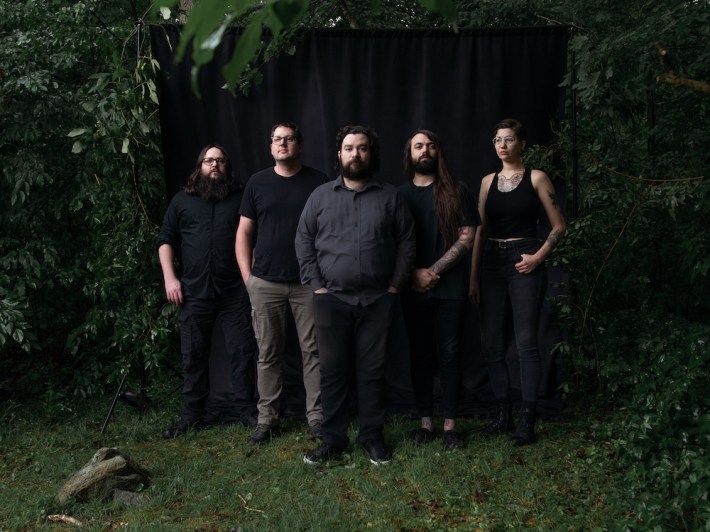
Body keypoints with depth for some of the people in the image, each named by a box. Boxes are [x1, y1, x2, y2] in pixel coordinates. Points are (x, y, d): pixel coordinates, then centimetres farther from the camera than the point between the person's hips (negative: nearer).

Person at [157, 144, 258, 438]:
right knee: (194, 355, 6)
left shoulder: (241, 196, 7)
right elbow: (165, 240, 11)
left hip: (235, 290, -1)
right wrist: (170, 278, 0)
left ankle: (247, 409, 12)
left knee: (242, 351, 1)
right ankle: (193, 414, 15)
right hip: (195, 292, 1)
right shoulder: (182, 200, 11)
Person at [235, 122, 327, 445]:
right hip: (265, 284, 1)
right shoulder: (257, 183, 7)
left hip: (309, 282, -1)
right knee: (268, 353, 6)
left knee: (313, 351, 3)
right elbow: (244, 232, 9)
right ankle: (267, 418, 15)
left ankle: (316, 416, 12)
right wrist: (247, 275, 3)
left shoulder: (318, 182, 3)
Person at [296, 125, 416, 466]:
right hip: (332, 298, 0)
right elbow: (303, 242, 5)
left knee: (372, 370, 6)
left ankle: (372, 436, 18)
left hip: (377, 300, 0)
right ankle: (333, 438, 14)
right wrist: (316, 286, -3)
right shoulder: (320, 196, 7)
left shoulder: (390, 197, 6)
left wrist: (396, 285, -2)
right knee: (333, 371, 5)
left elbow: (406, 241, 6)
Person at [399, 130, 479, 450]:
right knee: (420, 356, 5)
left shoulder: (456, 192, 3)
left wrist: (435, 271, -11)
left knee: (449, 355, 1)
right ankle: (426, 422, 14)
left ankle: (450, 425, 8)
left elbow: (467, 237, -3)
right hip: (414, 290, 2)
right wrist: (414, 273, -9)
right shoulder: (400, 195, 9)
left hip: (451, 288, -2)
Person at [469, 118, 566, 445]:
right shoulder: (488, 181, 11)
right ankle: (503, 414, 16)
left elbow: (559, 226, 1)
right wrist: (474, 278, 7)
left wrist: (538, 257, -11)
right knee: (492, 344, 5)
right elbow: (480, 231, 11)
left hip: (523, 264, -5)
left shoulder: (535, 178, 0)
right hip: (492, 264, 5)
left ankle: (527, 421, 1)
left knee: (526, 343, -5)